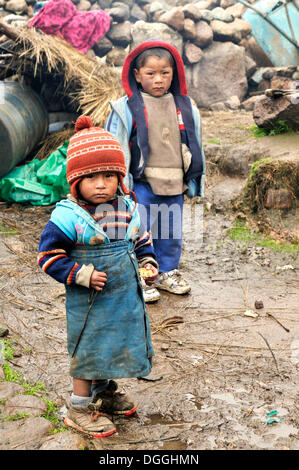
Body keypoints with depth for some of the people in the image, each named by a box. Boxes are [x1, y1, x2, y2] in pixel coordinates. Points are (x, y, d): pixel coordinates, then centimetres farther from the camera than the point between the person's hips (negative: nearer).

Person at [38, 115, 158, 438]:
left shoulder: (128, 208, -1)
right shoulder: (68, 215, -19)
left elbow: (141, 241, 15)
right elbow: (48, 255, -14)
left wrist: (148, 263, -1)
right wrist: (80, 275, -22)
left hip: (126, 296, 6)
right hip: (88, 302, -6)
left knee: (116, 345, 21)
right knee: (88, 350, 8)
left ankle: (104, 392, 45)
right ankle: (79, 408, 27)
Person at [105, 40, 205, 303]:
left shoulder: (185, 107, 6)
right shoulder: (127, 108, -6)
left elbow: (194, 144, 15)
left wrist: (193, 181, 15)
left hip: (174, 186, 4)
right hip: (142, 185, -4)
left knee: (171, 233, 14)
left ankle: (167, 273, 32)